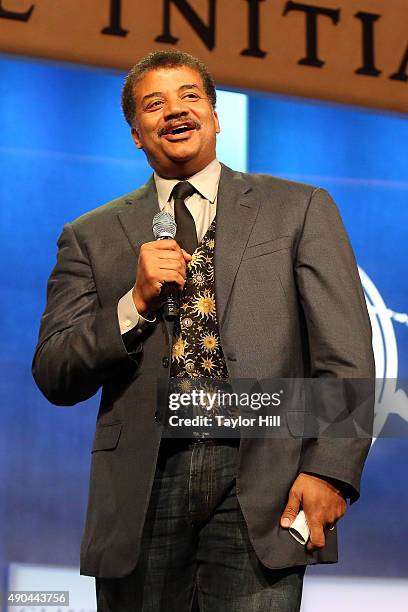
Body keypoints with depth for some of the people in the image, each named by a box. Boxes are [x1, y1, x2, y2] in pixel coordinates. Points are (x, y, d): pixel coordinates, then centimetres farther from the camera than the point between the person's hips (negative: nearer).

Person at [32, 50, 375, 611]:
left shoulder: (300, 210, 10)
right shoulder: (91, 237, 13)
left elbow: (346, 358, 3)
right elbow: (54, 380, 7)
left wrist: (330, 471, -9)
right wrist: (136, 303, -7)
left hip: (262, 483, -1)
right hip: (141, 486, 2)